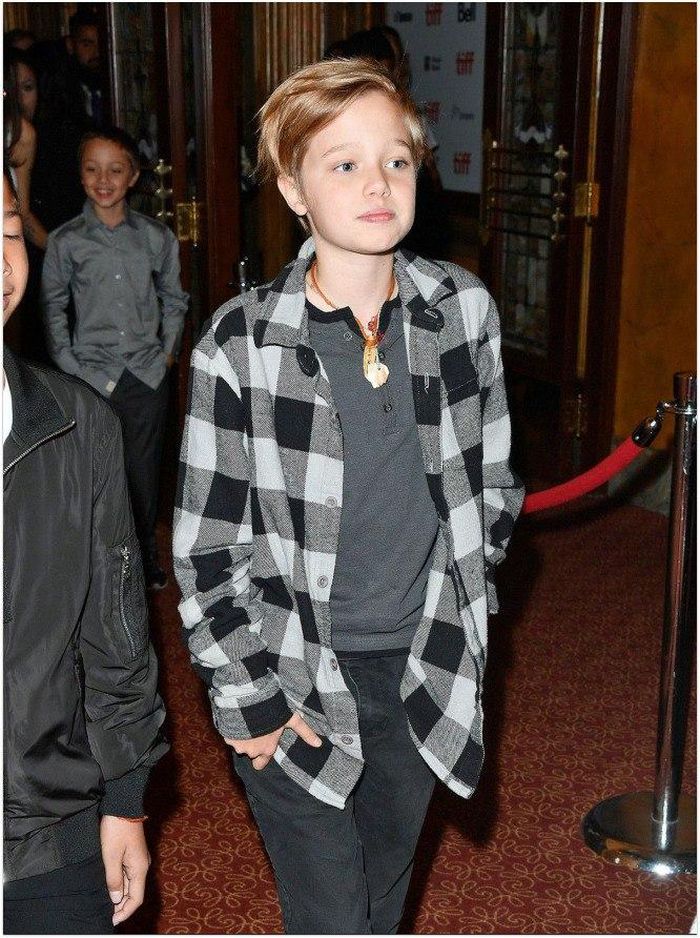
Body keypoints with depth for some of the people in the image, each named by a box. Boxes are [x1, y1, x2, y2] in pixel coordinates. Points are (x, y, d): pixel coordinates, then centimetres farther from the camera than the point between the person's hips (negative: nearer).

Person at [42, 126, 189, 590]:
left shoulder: (157, 236, 1)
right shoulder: (65, 241, -3)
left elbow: (174, 299, 13)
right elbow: (53, 307, 5)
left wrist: (168, 351, 5)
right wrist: (69, 366, -1)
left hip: (149, 374, 1)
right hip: (93, 375, -1)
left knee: (144, 470, 9)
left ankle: (147, 555, 27)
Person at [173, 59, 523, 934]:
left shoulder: (464, 310, -6)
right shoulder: (240, 344, -16)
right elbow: (205, 547, -9)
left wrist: (460, 625, 10)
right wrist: (251, 698, -8)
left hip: (423, 669, 4)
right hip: (296, 681, -3)